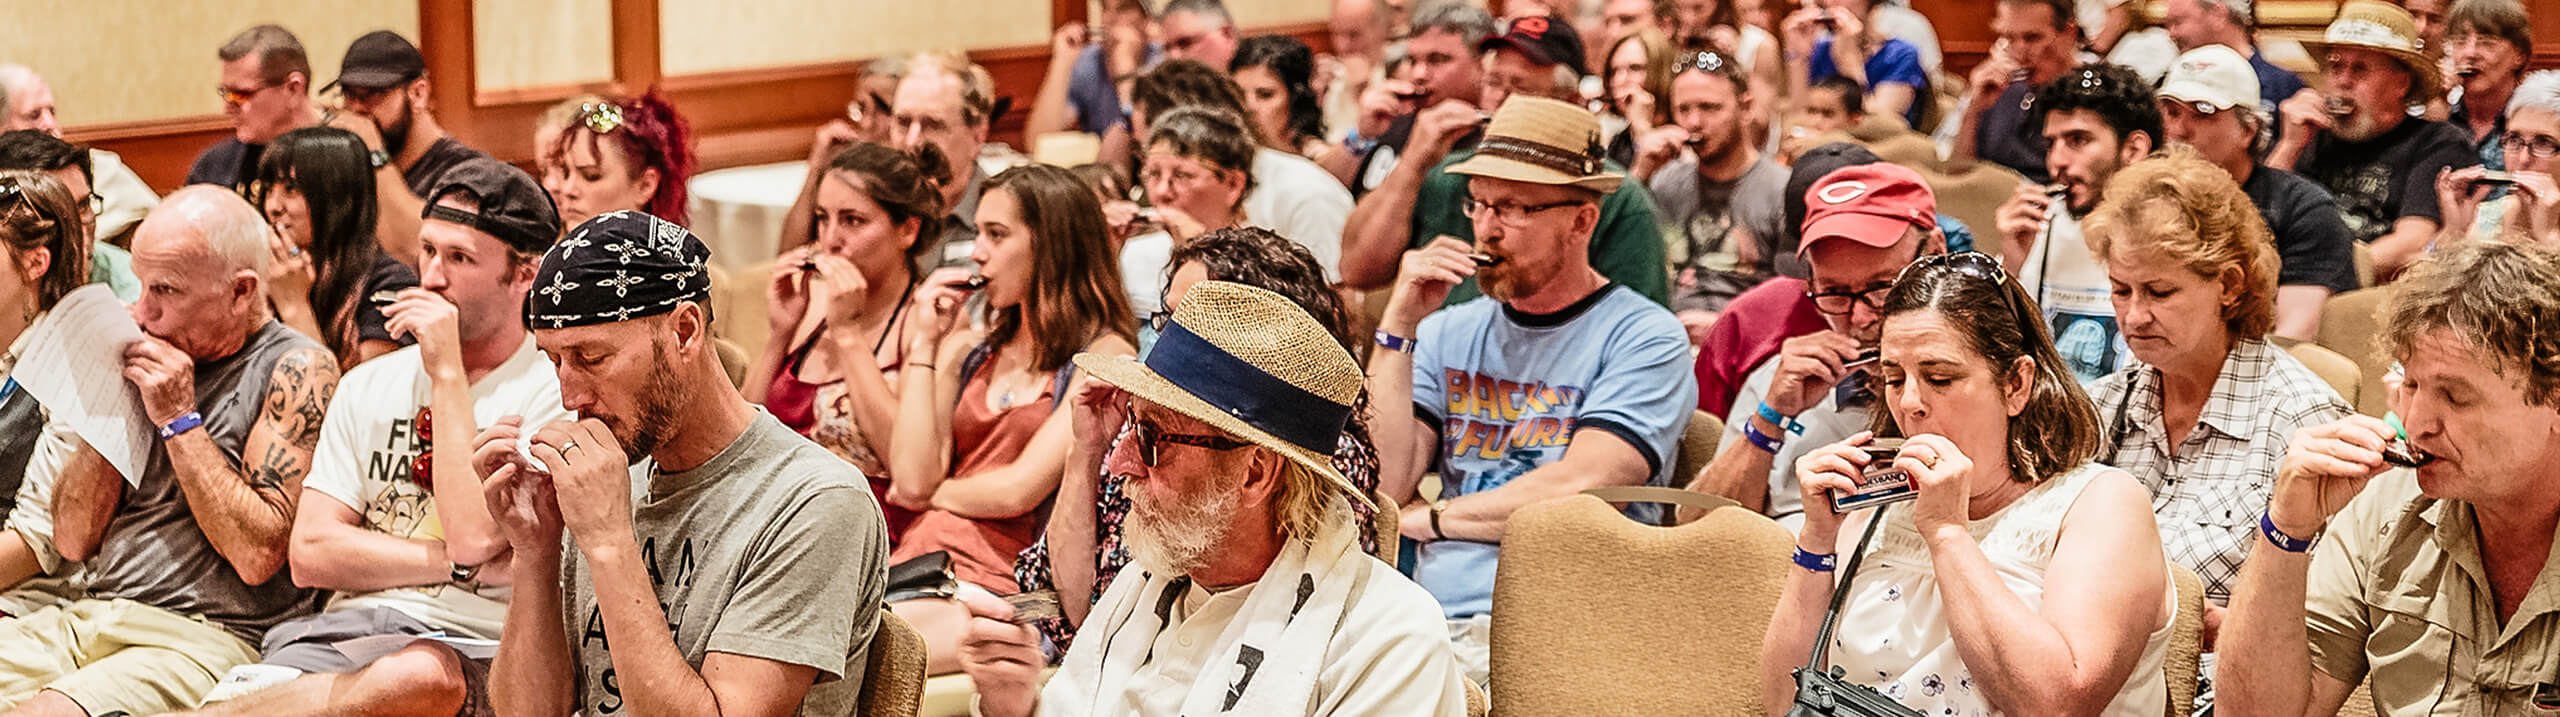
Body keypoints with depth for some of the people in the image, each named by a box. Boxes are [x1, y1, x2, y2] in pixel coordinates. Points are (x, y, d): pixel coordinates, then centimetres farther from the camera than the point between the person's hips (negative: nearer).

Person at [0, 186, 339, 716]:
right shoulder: (153, 360, 15)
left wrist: (181, 420, -11)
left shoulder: (297, 369, -3)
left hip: (207, 637, -7)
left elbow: (259, 555, -13)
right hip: (91, 614, 7)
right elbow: (72, 541, 12)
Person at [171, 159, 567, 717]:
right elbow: (311, 554, 10)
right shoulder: (369, 387, 20)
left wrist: (447, 373, -6)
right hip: (341, 629, 4)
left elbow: (475, 540, -13)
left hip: (465, 646, -4)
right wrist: (455, 564, -4)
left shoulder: (557, 394, 2)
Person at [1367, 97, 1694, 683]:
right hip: (1430, 622, 5)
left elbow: (1574, 491, -10)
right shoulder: (1449, 331, 18)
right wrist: (1400, 325, 2)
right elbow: (1380, 487, 6)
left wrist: (1425, 518, 3)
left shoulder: (1644, 337, 2)